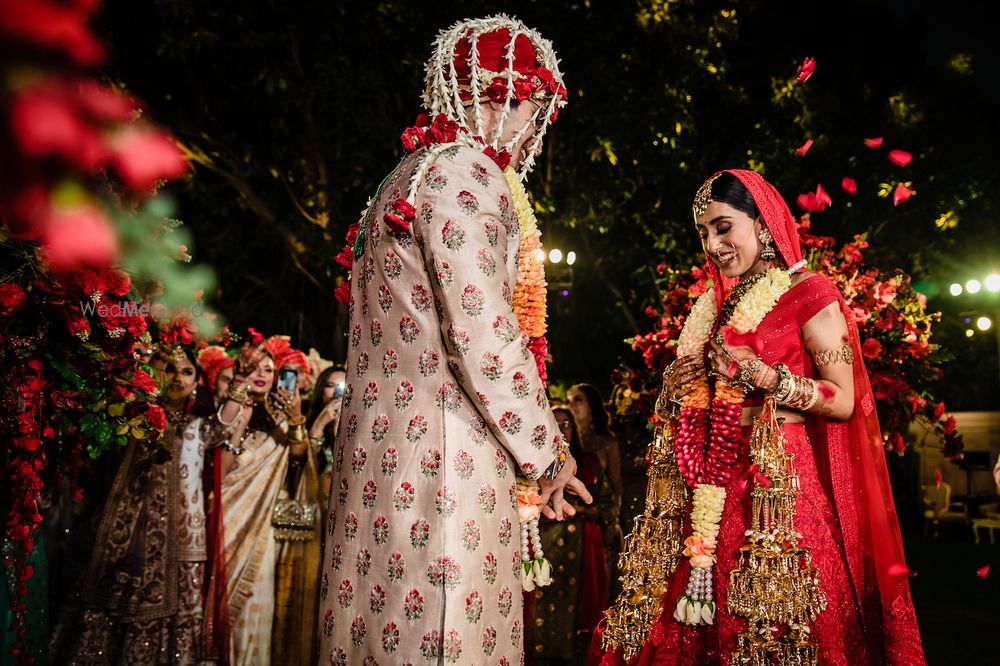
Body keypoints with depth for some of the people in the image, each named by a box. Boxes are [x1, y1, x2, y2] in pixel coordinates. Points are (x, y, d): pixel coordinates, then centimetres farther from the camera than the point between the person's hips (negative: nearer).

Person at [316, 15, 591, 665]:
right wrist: (547, 455, -5)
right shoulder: (463, 168, -7)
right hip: (441, 454, -10)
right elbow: (483, 334, -17)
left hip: (377, 448, 10)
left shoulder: (405, 177, 23)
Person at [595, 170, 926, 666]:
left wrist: (768, 377, -20)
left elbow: (844, 401, -8)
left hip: (782, 485, -6)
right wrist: (678, 394, 1)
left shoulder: (809, 294, -2)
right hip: (719, 490, 6)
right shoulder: (717, 304, 17)